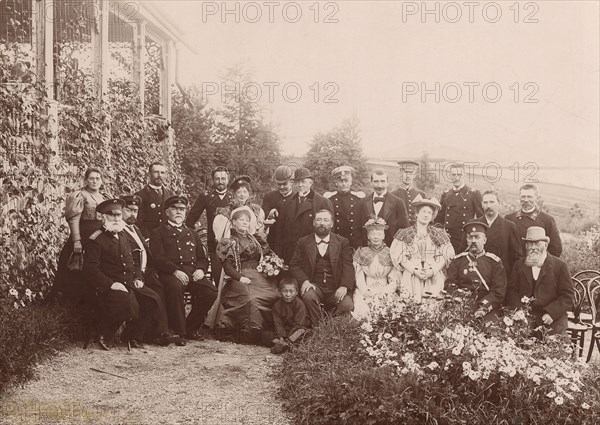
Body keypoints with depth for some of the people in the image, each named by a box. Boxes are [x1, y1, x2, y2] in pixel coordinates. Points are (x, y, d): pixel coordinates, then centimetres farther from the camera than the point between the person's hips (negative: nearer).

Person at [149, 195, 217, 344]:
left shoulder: (192, 234, 29)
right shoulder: (158, 233, 12)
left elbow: (202, 257, 23)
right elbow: (158, 258, -2)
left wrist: (200, 269, -1)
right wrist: (175, 271, -19)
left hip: (193, 272, 4)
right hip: (170, 273, -4)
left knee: (210, 291, -24)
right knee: (175, 287, -39)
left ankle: (192, 327, -4)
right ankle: (178, 331, -24)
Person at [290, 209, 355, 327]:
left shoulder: (343, 242, 12)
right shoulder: (303, 242, 13)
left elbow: (348, 266, 1)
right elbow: (294, 265, 6)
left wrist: (344, 286, -17)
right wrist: (304, 281, -14)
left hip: (336, 289, 0)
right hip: (314, 286, 0)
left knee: (348, 306, -28)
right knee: (308, 296, -33)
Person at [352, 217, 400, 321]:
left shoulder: (390, 254, 10)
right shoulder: (361, 253, 10)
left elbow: (394, 281, 6)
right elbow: (359, 279, 4)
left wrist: (385, 292, -12)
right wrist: (368, 292, -13)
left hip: (386, 292, 0)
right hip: (365, 292, 0)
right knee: (363, 309, -29)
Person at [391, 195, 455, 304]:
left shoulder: (439, 234, 12)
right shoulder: (405, 234, 8)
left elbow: (446, 255, 5)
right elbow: (398, 256, 0)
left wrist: (433, 270, -10)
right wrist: (414, 270, -12)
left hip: (434, 278, 1)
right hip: (411, 276, -1)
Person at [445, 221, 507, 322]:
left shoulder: (494, 262, 10)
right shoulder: (457, 261, 14)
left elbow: (499, 291, 2)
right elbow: (449, 285, 7)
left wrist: (484, 307, -15)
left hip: (488, 308, 0)